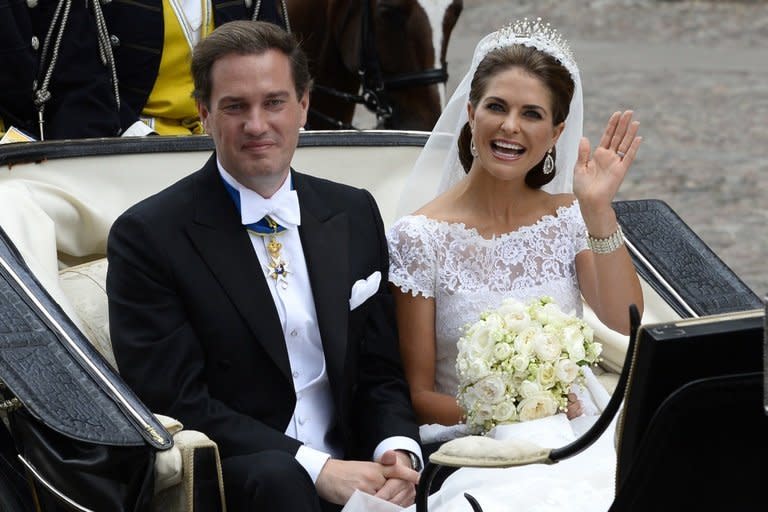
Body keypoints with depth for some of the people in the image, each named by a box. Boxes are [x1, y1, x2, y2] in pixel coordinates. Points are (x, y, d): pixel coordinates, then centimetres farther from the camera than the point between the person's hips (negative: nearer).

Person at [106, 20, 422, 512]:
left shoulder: (355, 214, 12)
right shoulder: (147, 235, -4)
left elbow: (380, 370, 15)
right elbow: (174, 401, -9)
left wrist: (398, 450, -8)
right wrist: (317, 468, -18)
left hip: (348, 469, 5)